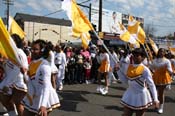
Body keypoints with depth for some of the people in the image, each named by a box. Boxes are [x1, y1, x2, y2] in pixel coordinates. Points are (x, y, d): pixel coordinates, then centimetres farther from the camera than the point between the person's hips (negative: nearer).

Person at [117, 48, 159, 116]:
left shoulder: (145, 69, -14)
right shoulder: (129, 67, 2)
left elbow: (151, 85, -11)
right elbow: (125, 81, 9)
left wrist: (155, 99, -13)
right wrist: (119, 70, 1)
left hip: (141, 96, -5)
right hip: (130, 95, 5)